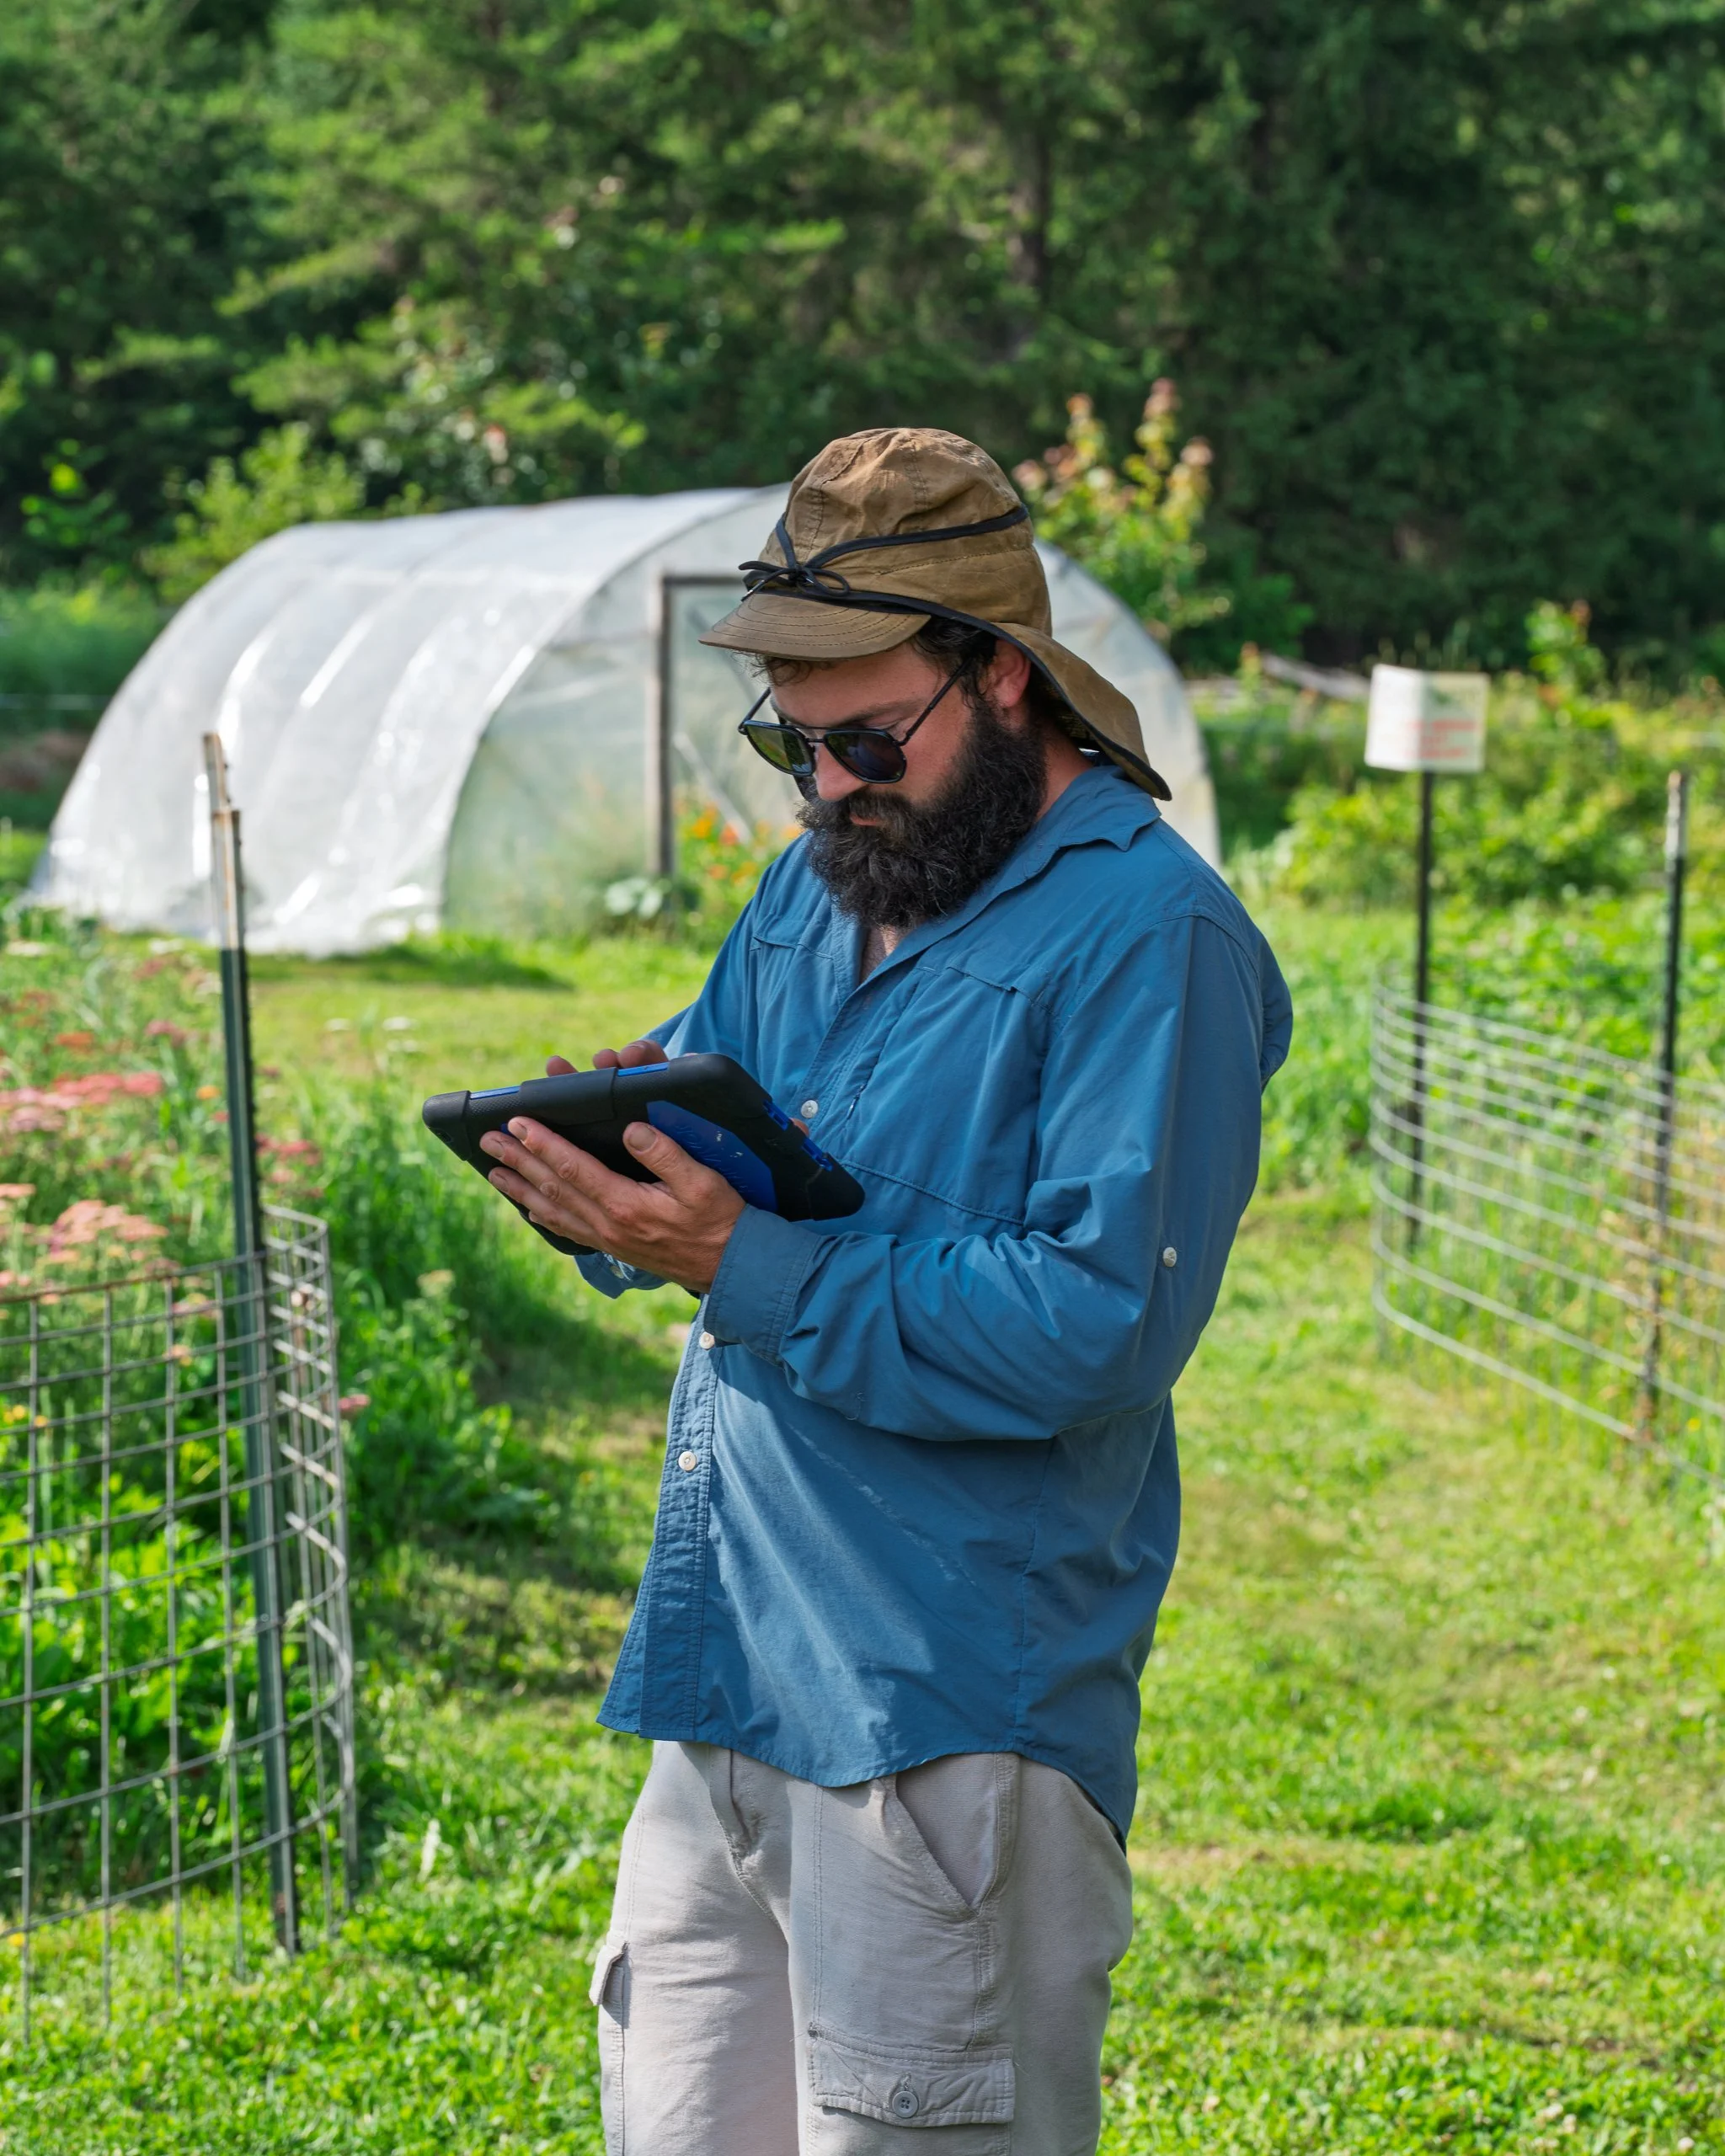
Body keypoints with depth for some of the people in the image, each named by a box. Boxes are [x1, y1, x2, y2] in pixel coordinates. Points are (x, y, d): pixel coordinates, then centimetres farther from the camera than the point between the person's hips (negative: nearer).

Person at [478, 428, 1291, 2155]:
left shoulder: (1148, 937, -12)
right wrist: (621, 1155, -3)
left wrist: (749, 1269, -23)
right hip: (720, 1686, 8)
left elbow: (1101, 1327, -20)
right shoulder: (824, 882, 15)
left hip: (947, 1721, -8)